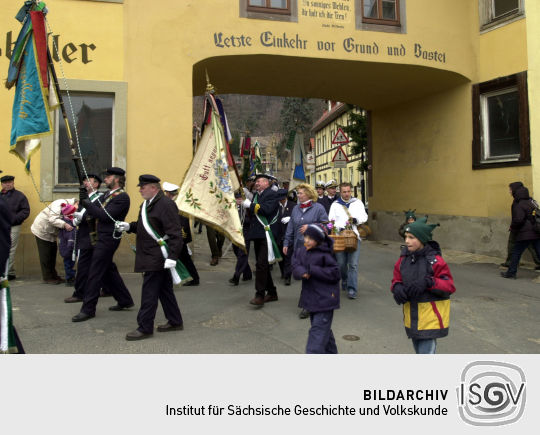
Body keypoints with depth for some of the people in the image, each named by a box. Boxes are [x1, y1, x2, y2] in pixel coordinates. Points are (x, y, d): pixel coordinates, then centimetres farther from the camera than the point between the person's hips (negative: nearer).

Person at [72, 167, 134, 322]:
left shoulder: (122, 197, -15)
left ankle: (88, 309, 4)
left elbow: (105, 216, -22)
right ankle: (125, 300, 29)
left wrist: (86, 201, -19)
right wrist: (85, 197, -7)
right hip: (102, 238, 10)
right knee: (109, 271, 17)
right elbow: (94, 211, 8)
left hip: (108, 239, -9)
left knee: (95, 273, -5)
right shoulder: (108, 194, 14)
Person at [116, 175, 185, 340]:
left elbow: (175, 233, -21)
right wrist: (129, 226, 7)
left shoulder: (165, 204, -17)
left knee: (149, 292, -4)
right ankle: (175, 322, 27)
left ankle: (145, 328, 7)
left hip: (158, 257, -10)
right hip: (151, 257, 10)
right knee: (164, 290, 16)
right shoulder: (147, 204, 15)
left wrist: (172, 257, -26)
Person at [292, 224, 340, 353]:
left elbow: (335, 273, -19)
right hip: (311, 298, 8)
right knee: (324, 330, 23)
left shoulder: (324, 254, -16)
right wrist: (302, 272, -25)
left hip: (325, 299, -7)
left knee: (318, 331, -9)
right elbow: (296, 267, -2)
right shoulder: (301, 251, 4)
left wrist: (312, 270, -21)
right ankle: (331, 353, 42)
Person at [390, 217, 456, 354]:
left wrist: (428, 282, -32)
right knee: (419, 350, 24)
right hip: (412, 316, 6)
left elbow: (449, 286, -15)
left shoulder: (434, 260, -17)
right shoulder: (404, 258, -1)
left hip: (430, 316, -6)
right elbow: (397, 279, 9)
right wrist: (397, 288, -14)